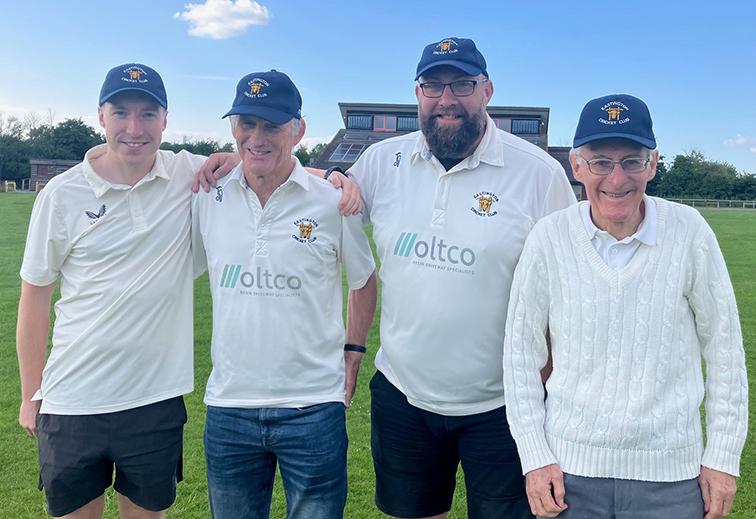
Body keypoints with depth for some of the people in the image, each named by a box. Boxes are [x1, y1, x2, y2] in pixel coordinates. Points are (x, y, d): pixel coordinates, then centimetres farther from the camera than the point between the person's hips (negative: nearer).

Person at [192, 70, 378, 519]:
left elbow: (364, 281, 7)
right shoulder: (208, 199, 0)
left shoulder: (332, 200, -6)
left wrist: (352, 355, 4)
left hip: (314, 408, -2)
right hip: (228, 405, 3)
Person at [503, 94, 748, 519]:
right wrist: (534, 457, -2)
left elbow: (724, 350, 1)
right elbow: (521, 353, -1)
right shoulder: (550, 238, -9)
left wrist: (723, 457, 3)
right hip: (569, 469, 0)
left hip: (671, 475, 1)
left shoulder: (688, 232, -8)